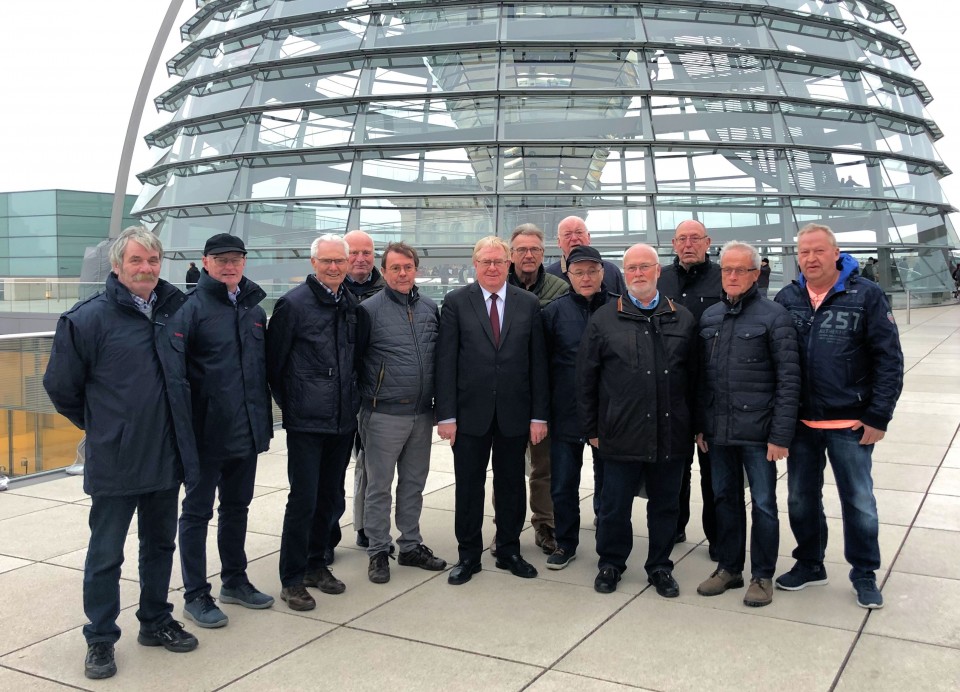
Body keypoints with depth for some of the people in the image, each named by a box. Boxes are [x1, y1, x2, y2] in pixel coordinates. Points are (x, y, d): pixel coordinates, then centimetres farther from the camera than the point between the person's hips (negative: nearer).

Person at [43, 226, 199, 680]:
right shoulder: (89, 318, -12)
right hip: (114, 461, -5)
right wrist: (97, 424, 6)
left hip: (168, 456, 5)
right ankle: (100, 640, 21)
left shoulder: (175, 311, 2)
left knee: (160, 544, 18)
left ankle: (155, 622, 34)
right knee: (105, 553, 6)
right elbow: (61, 386, -4)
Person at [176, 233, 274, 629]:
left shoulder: (254, 308, 11)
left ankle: (235, 581, 32)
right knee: (197, 511, 5)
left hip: (247, 430, 6)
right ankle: (195, 595, 15)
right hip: (207, 430, -6)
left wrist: (264, 418, 16)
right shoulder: (192, 307, -9)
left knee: (237, 506, 18)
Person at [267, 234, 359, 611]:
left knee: (331, 498, 14)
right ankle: (292, 579, 11)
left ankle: (316, 563, 31)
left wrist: (353, 399, 12)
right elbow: (274, 363, -4)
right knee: (303, 499, -2)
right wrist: (290, 404, 0)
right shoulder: (293, 303, -8)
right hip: (306, 421, -6)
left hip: (343, 420, 6)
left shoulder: (351, 304, 8)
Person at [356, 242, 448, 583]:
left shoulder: (430, 308, 7)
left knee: (414, 484, 14)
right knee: (379, 486, 5)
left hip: (422, 413, 4)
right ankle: (378, 552, 17)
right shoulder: (369, 310, -7)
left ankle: (411, 546, 27)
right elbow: (354, 359, -3)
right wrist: (365, 398, -2)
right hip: (384, 414, -4)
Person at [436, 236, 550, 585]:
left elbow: (537, 362, 3)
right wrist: (446, 415, -9)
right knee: (468, 488, 8)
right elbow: (446, 362, -3)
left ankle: (509, 551, 27)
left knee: (511, 487, 12)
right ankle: (468, 555, 21)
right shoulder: (455, 302, 0)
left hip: (514, 414, 2)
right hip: (470, 413, -1)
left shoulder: (528, 304, 4)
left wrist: (539, 415, -1)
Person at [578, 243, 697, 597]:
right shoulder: (603, 320, 2)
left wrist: (695, 426, 6)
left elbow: (694, 377, 9)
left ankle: (660, 566, 28)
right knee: (615, 504, 9)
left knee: (665, 504, 12)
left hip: (671, 433, 2)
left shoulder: (682, 319, 7)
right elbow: (585, 378, 3)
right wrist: (592, 428, 1)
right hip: (622, 433, -2)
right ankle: (610, 563, 27)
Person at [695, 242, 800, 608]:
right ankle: (729, 568, 29)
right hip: (718, 430, 5)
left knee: (763, 504, 5)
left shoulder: (774, 316, -6)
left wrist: (780, 434, -13)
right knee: (725, 499, 15)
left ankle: (762, 576, 19)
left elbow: (788, 379, -9)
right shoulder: (709, 316, 9)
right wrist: (700, 424, 11)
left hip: (757, 431, -5)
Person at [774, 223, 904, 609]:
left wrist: (878, 417, -9)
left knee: (859, 502, 8)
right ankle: (809, 565, 33)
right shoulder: (787, 299, 2)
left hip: (850, 424, -3)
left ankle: (864, 574, 25)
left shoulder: (866, 295, -7)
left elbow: (889, 359, -6)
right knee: (801, 499, 14)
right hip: (800, 422, 3)